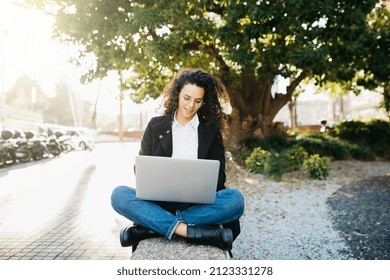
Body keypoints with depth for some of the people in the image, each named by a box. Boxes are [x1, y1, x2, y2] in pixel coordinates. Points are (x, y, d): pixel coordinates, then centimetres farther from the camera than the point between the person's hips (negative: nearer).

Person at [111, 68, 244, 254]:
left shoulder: (211, 131, 8)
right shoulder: (156, 126, 8)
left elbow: (218, 175, 7)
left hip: (198, 203, 1)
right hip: (159, 201, 0)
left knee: (235, 199, -30)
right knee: (119, 195, -27)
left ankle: (150, 228, -30)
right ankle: (187, 230, -36)